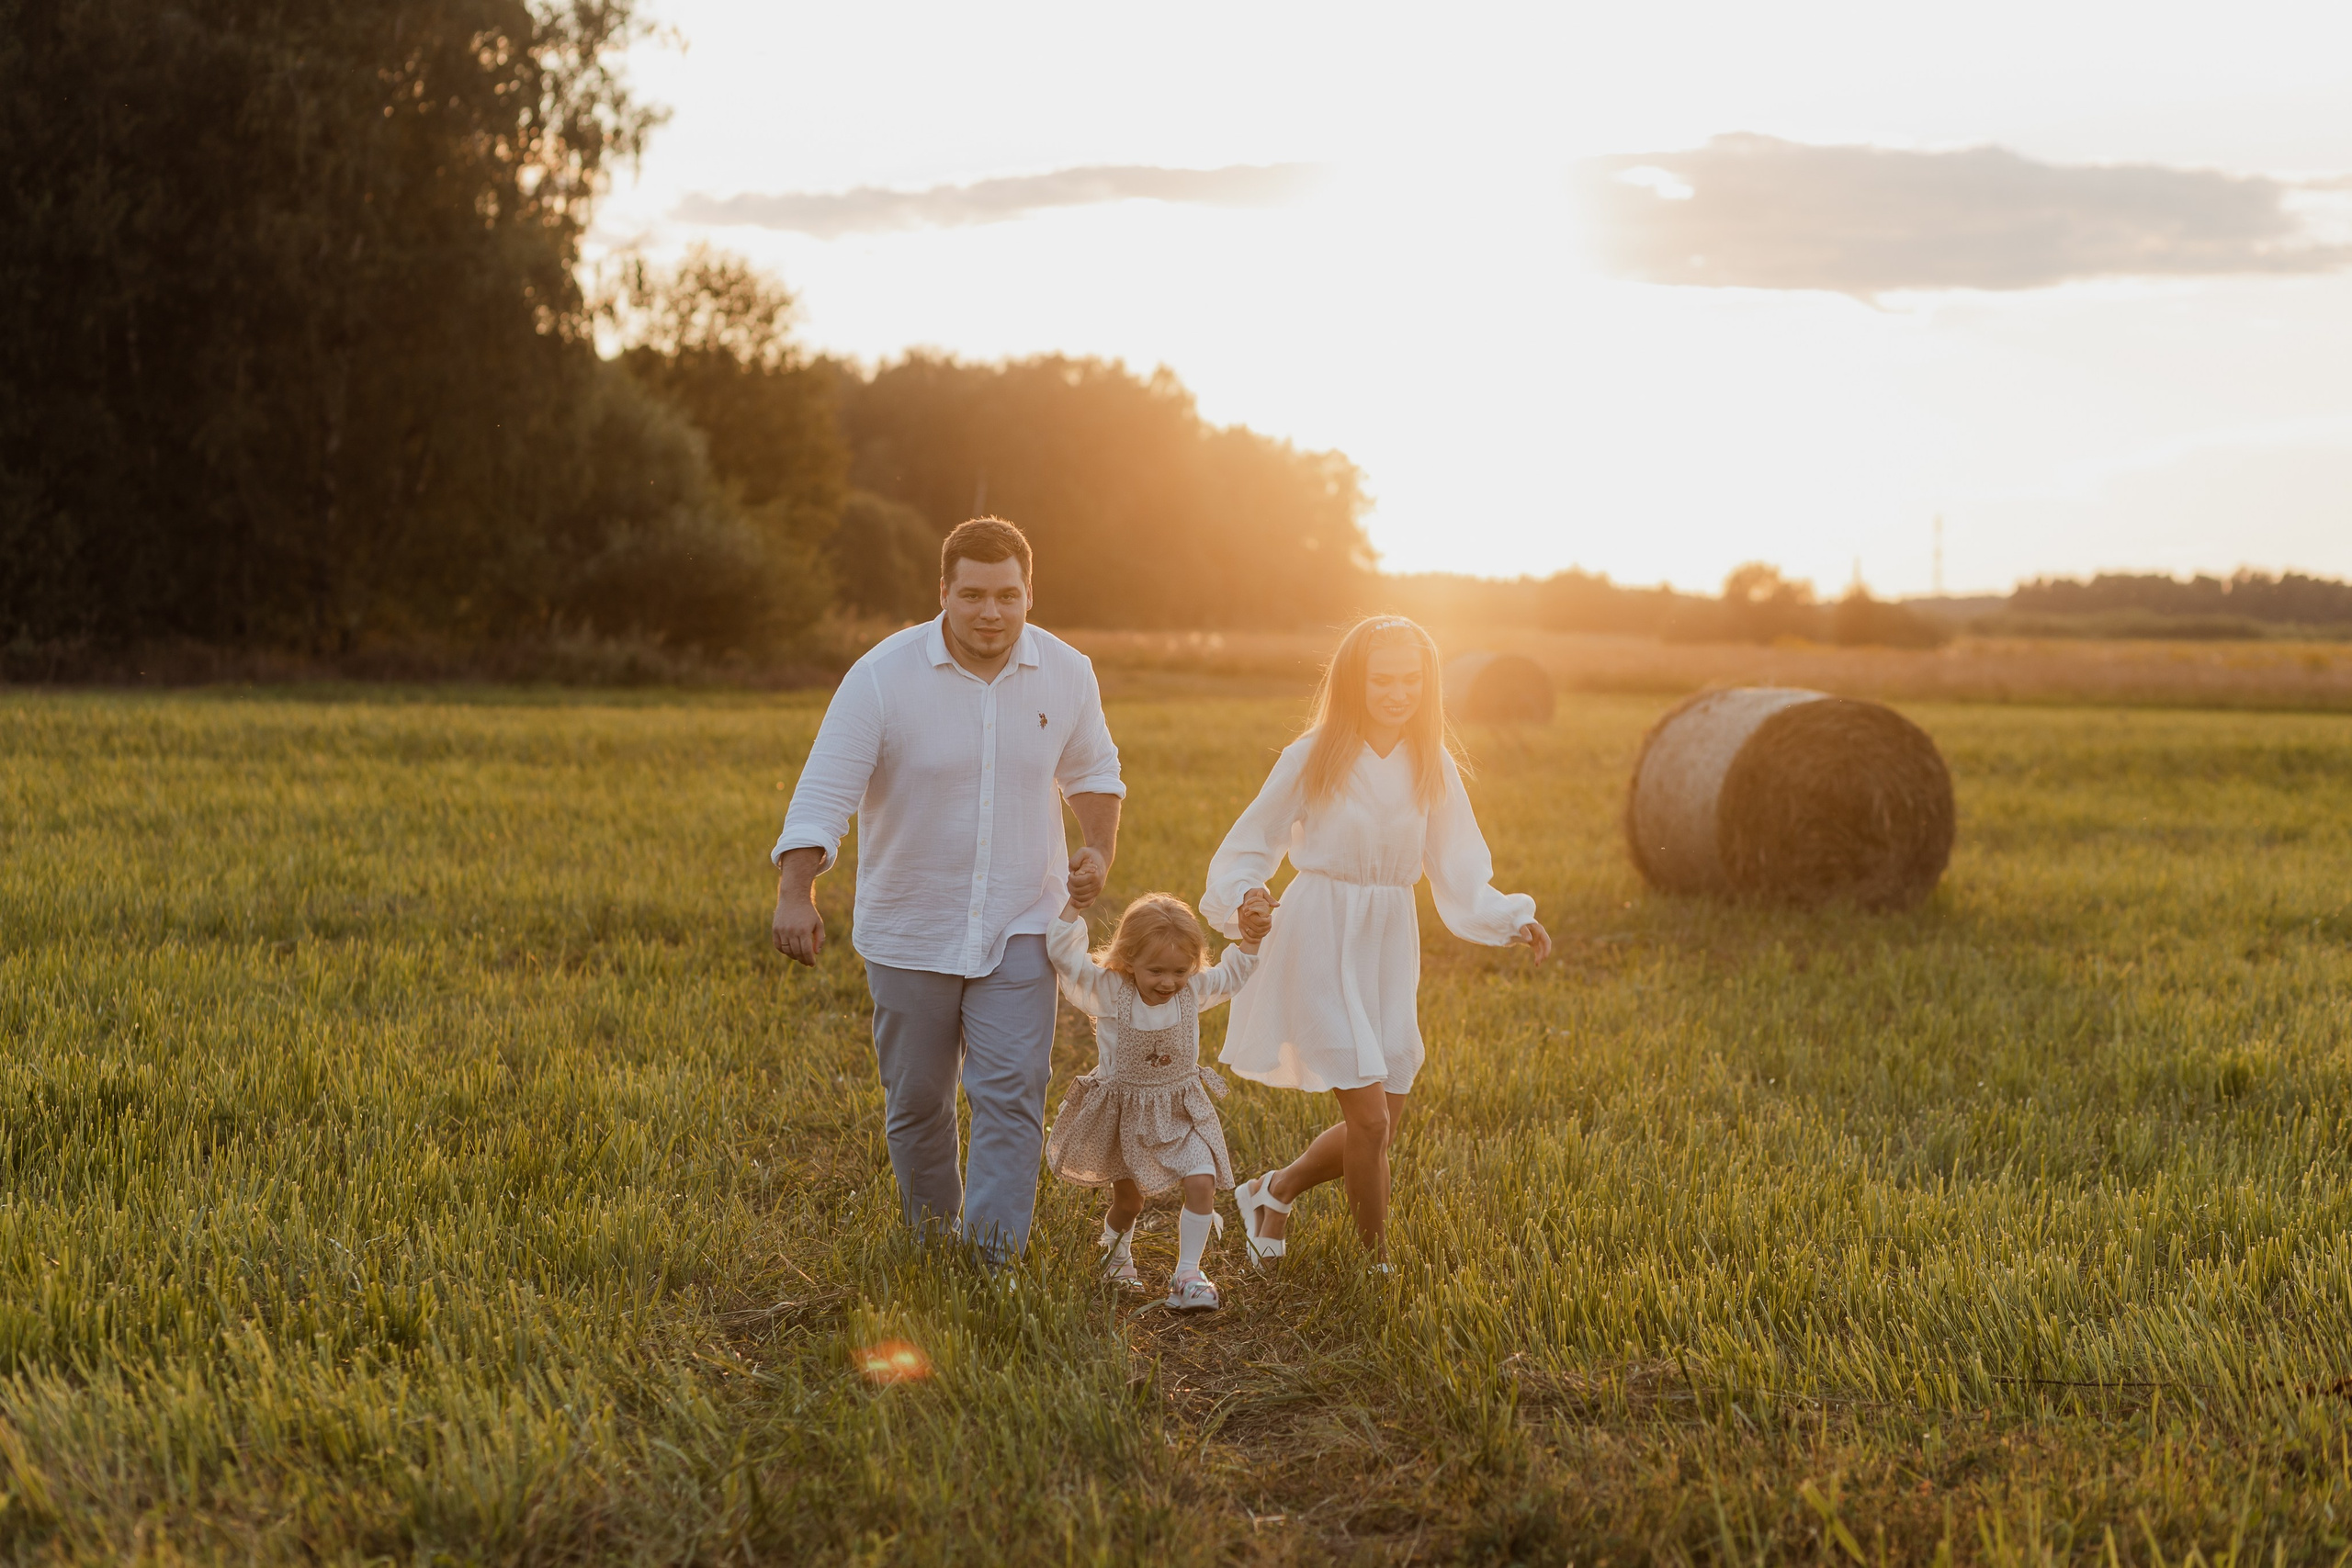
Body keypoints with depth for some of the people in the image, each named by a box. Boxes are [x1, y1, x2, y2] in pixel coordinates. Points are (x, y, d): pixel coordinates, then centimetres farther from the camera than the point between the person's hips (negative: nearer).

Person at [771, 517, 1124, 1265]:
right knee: (915, 1103, 11)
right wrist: (796, 894, -30)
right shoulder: (883, 676, -14)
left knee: (1011, 1096, -11)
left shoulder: (1067, 675, -3)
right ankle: (931, 1242, 33)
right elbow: (823, 790, -18)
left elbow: (1092, 770, 15)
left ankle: (993, 1262, -9)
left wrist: (1099, 850, -2)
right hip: (910, 931, -1)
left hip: (1020, 929, 1)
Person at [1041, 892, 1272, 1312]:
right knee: (1127, 1199, 10)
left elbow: (1231, 976, 12)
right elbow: (1064, 954, -25)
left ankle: (1187, 1274, -6)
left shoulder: (1193, 991, -7)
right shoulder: (1108, 992, -18)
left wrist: (1249, 941, -3)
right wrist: (1075, 904, -30)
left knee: (1202, 1183, -16)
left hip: (1181, 1113, 2)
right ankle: (1116, 1254, 43)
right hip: (1124, 1113, -2)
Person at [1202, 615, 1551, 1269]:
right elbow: (1249, 847, 0)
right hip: (1321, 943, -5)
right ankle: (1379, 1264, 7)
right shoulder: (1312, 758, -7)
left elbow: (1459, 876, 7)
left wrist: (1513, 922, -9)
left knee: (1382, 1123, 7)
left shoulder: (1433, 767, 4)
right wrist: (1244, 895, -20)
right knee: (1370, 1117, -10)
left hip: (1391, 948, 5)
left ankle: (1274, 1191, 33)